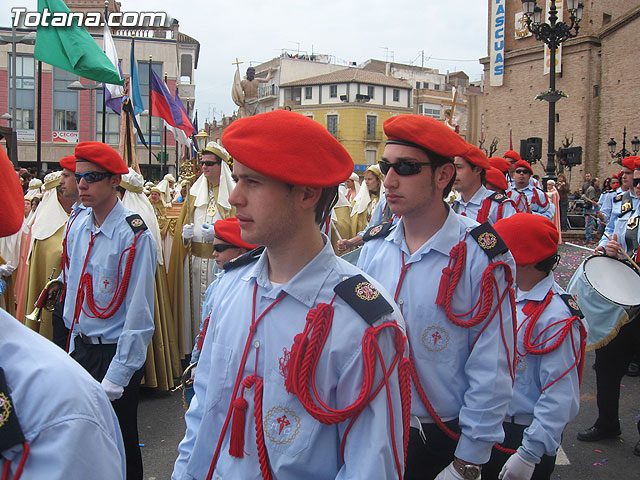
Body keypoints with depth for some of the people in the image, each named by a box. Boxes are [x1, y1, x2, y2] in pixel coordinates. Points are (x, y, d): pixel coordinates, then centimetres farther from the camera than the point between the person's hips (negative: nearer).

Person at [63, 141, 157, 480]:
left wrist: (115, 378, -18)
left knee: (118, 446, 8)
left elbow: (139, 313, -19)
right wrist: (74, 346, 14)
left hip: (116, 352, -6)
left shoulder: (134, 236, -19)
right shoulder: (78, 230, 3)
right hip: (80, 348, 7)